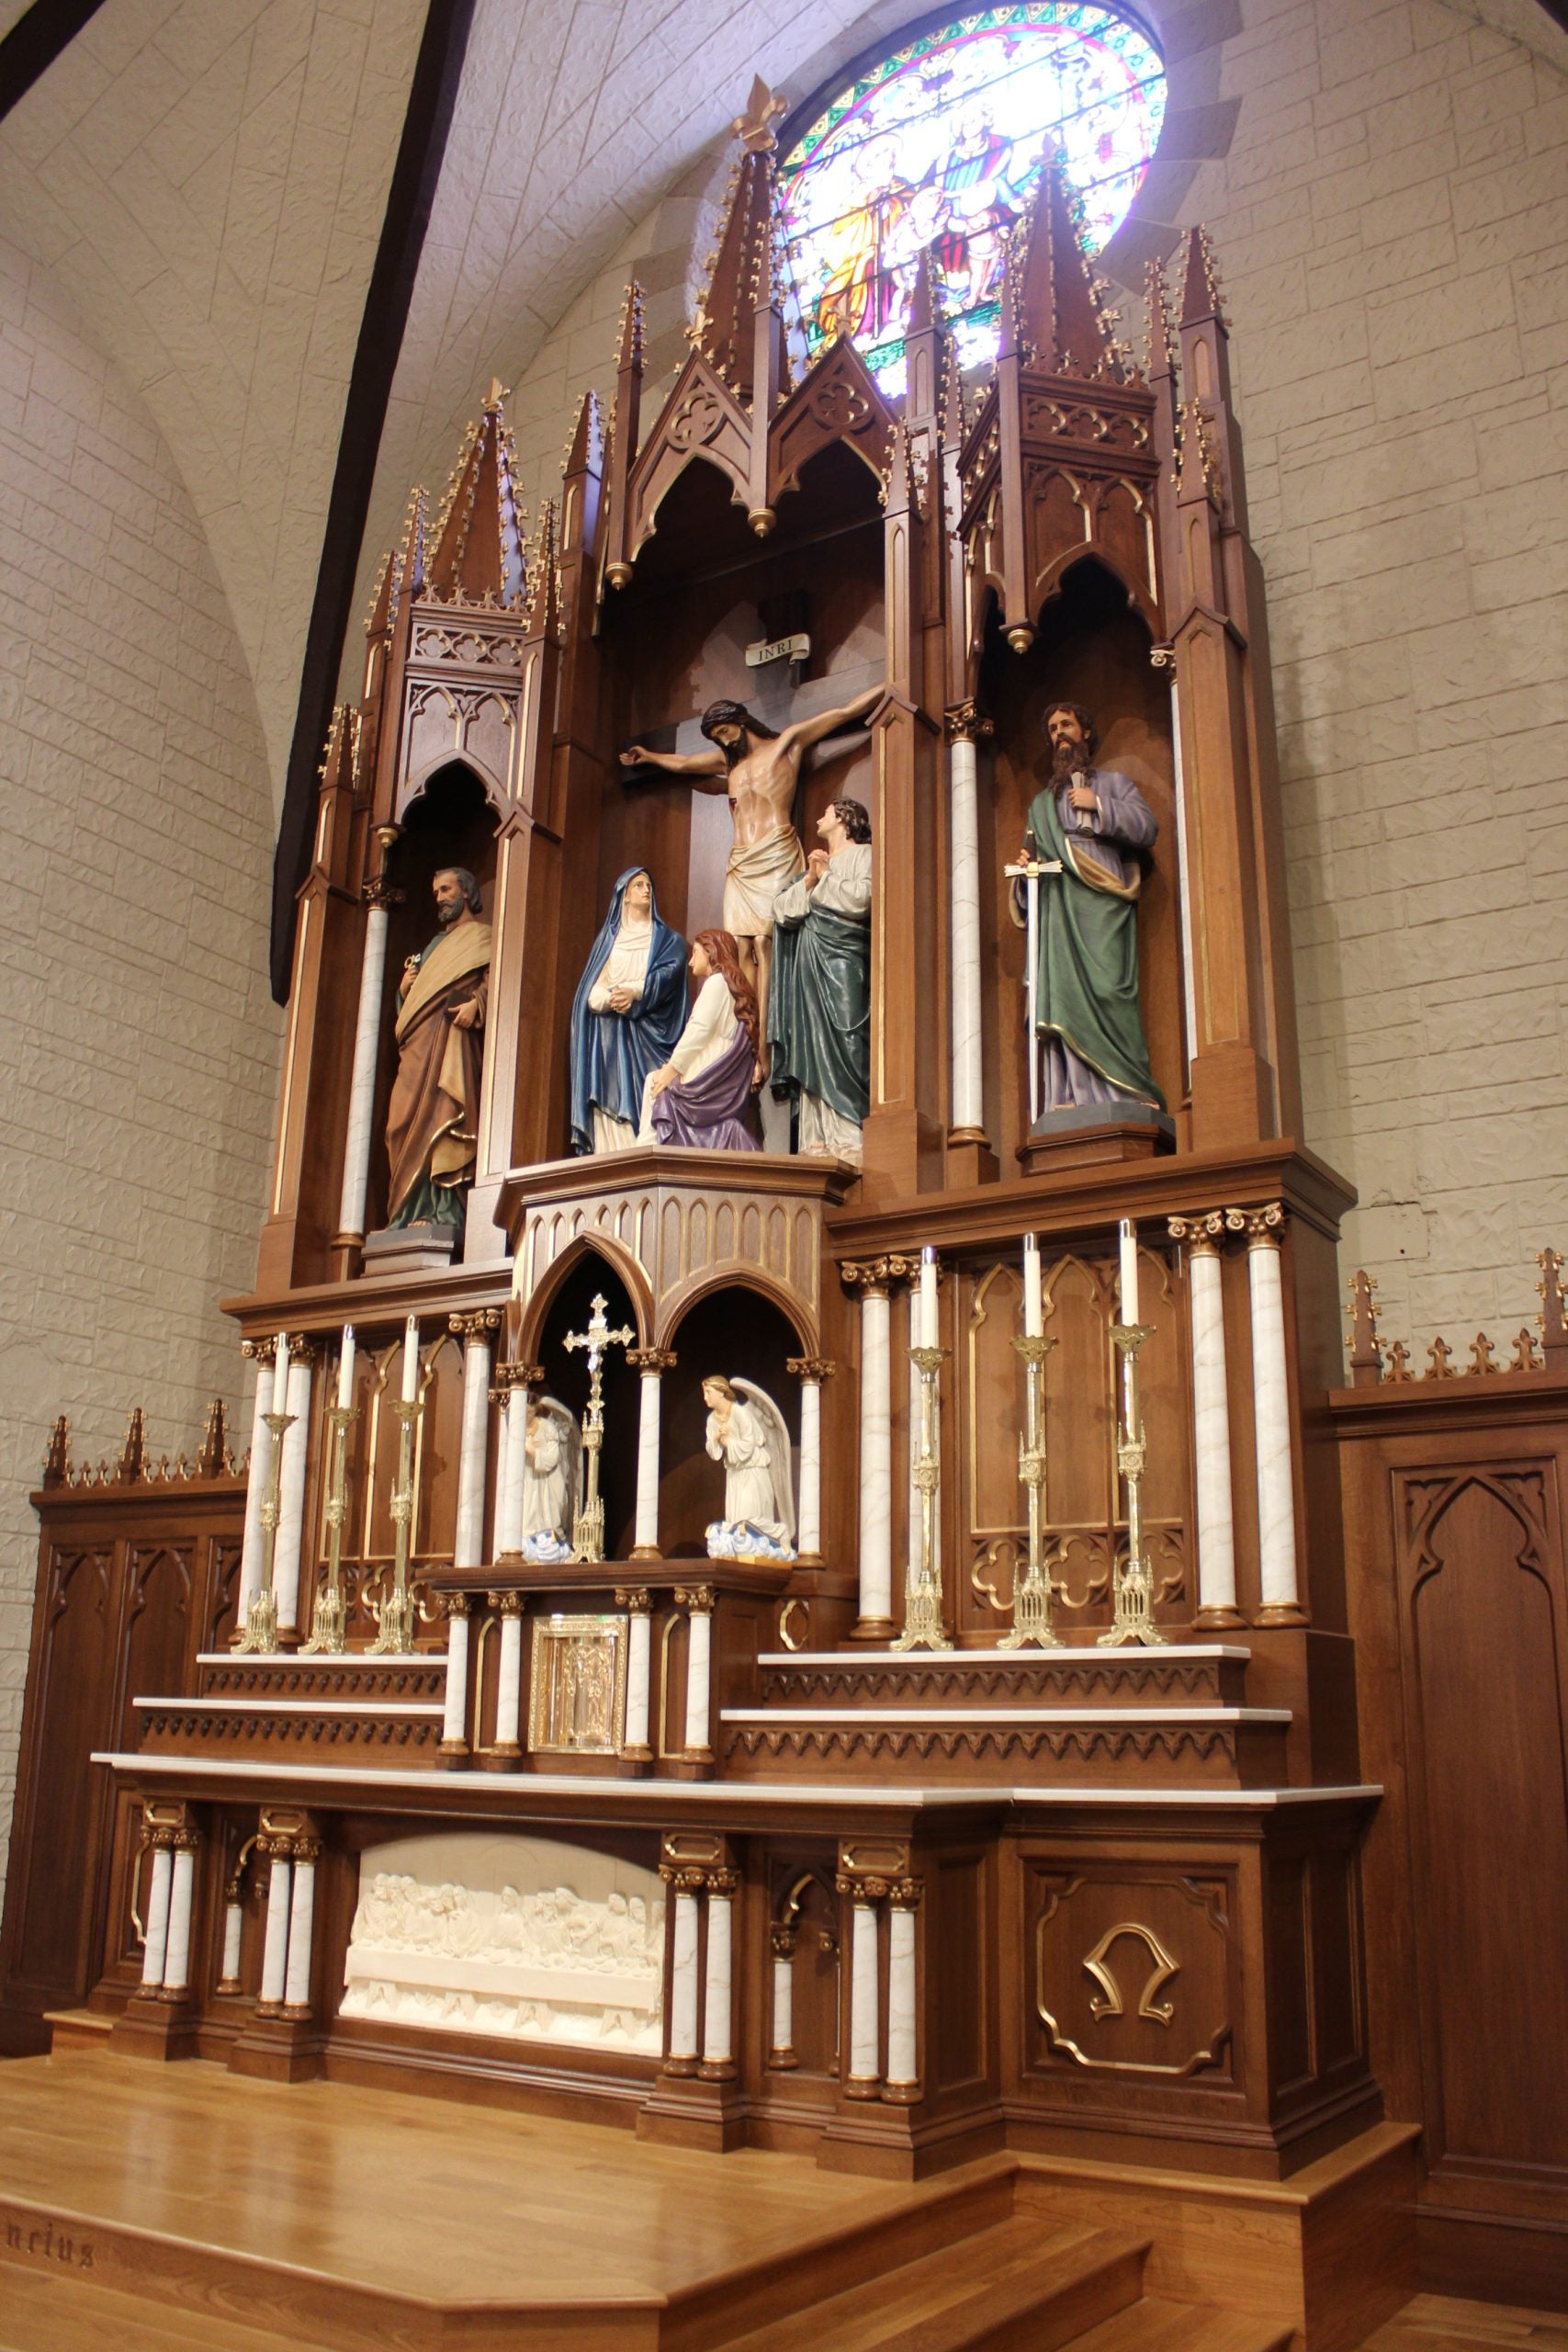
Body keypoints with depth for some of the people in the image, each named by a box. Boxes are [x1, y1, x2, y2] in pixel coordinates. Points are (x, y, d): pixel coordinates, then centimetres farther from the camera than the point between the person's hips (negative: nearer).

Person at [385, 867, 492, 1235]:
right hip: (420, 1041, 8)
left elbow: (493, 977, -6)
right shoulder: (436, 943, 32)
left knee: (444, 1112, -19)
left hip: (454, 1036, -8)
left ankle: (445, 1210, -26)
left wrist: (475, 1003, -23)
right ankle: (414, 1210, -8)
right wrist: (406, 988, 10)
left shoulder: (481, 937, 10)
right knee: (408, 1119, -4)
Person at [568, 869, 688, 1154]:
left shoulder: (667, 939, 14)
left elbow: (669, 974, -5)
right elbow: (592, 990, 6)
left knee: (644, 1098, -14)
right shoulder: (608, 938, 17)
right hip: (609, 1035, 1)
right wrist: (611, 999, -16)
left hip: (647, 1034, -1)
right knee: (609, 1099, -10)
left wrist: (636, 993, -21)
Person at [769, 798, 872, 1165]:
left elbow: (860, 900, -13)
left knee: (842, 1049, -16)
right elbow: (782, 911, 15)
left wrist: (823, 879, 1)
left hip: (844, 965, -7)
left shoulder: (864, 855, 6)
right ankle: (819, 1141, -5)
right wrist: (810, 880, 0)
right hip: (809, 968, 7)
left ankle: (851, 1142, -21)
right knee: (810, 1051, -2)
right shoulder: (816, 862, 26)